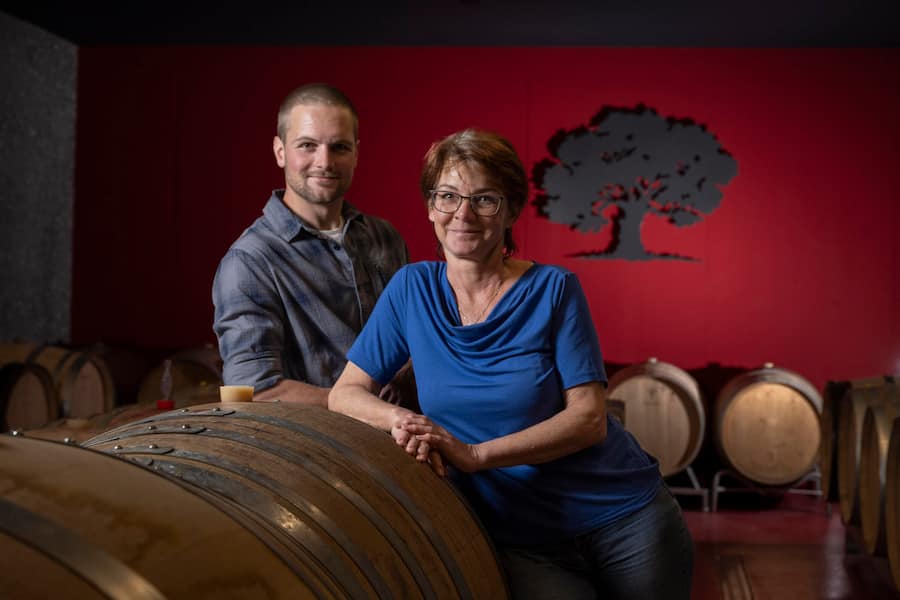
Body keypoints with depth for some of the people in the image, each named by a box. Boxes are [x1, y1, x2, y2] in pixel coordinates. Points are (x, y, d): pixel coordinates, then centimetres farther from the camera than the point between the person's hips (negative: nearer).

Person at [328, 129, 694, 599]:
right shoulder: (411, 290, -2)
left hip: (626, 520, -1)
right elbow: (345, 393, 0)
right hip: (525, 543, 1)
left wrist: (477, 454, -25)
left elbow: (589, 418, -14)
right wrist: (400, 419, -22)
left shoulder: (553, 289, -10)